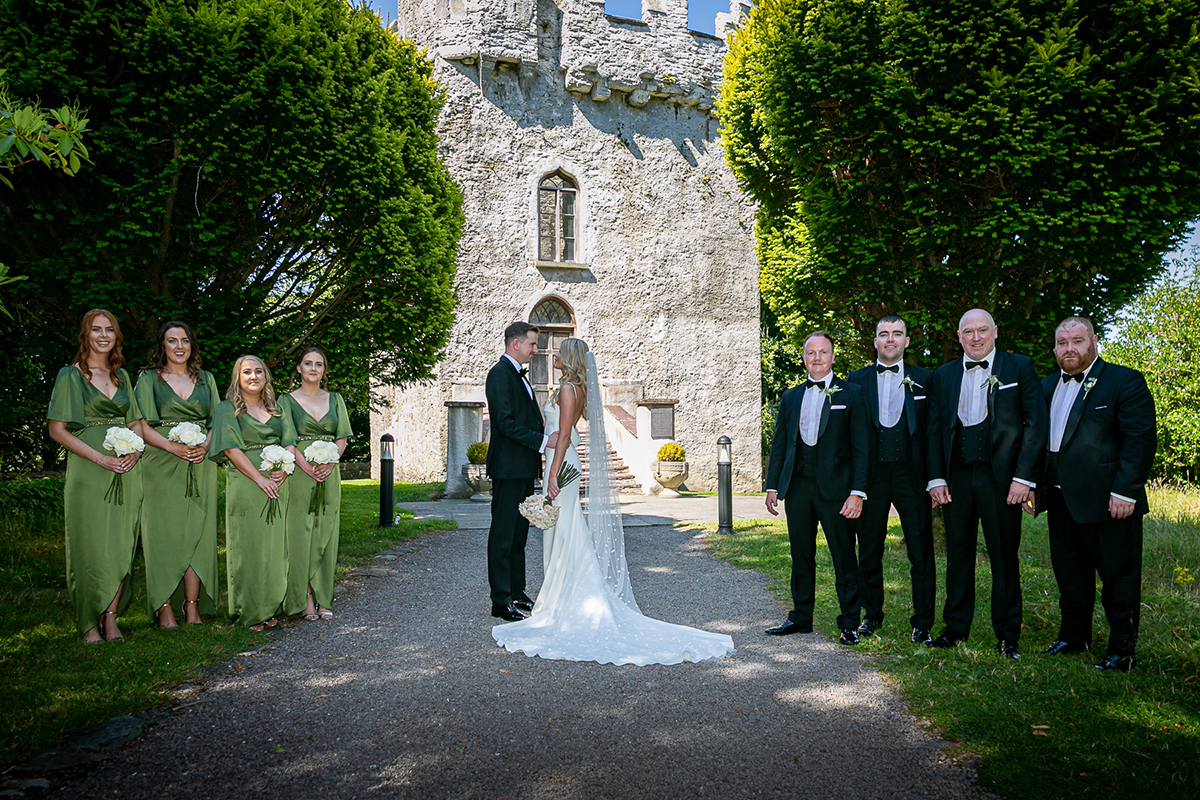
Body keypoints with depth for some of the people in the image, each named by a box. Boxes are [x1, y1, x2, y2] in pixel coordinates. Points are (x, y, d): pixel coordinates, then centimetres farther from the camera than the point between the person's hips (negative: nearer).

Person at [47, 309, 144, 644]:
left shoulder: (121, 375, 15)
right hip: (88, 470, -4)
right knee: (91, 545, -3)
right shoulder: (71, 375, 1)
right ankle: (89, 624, 6)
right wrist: (100, 458, -15)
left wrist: (135, 451, -2)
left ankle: (111, 618, 12)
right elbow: (57, 429, -5)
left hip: (125, 470, 4)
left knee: (121, 545, 3)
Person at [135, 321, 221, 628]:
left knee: (197, 531, 0)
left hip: (200, 465, 3)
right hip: (161, 465, -2)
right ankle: (164, 607, 2)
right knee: (164, 531, -3)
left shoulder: (206, 379, 15)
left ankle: (193, 606, 4)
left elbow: (217, 421, 12)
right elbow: (143, 426, -2)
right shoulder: (149, 378, 7)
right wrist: (174, 447, -16)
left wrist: (205, 446, -8)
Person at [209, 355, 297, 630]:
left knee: (274, 543, 6)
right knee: (248, 544, -2)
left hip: (277, 485, 5)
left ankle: (269, 608, 14)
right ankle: (248, 613, 5)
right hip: (245, 485, -5)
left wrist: (283, 469, -9)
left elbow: (289, 443, 12)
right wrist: (260, 478, -17)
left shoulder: (276, 409, 16)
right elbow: (232, 449, -9)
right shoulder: (228, 409, 2)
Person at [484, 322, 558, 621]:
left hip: (524, 469, 10)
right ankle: (501, 601, 2)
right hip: (508, 468, -10)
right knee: (503, 537, -3)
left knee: (519, 534, 15)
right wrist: (543, 441, -21)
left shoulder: (519, 374, 19)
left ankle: (517, 593, 23)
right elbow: (506, 424, -20)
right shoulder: (500, 374, -12)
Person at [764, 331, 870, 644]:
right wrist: (772, 486, 9)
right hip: (797, 487, 4)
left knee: (844, 557, 1)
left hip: (835, 488, -4)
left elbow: (861, 446, -3)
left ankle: (849, 623, 12)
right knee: (801, 556, 12)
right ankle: (801, 617, 23)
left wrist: (858, 492, -11)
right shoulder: (791, 397, 14)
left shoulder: (851, 394, 2)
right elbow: (779, 444, 16)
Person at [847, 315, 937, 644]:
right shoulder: (857, 380, 8)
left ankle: (922, 623, 13)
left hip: (911, 477, -1)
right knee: (869, 552, 10)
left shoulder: (924, 379, 6)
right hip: (871, 477, 1)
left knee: (921, 553, 2)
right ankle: (872, 615, 26)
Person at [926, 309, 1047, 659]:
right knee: (957, 554, 10)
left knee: (1005, 557, 5)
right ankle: (955, 627, 21)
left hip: (1000, 477, -3)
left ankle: (1007, 634, 17)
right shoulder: (943, 375, 12)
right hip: (957, 477, 3)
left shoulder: (1020, 367, 3)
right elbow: (935, 429, 11)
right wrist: (936, 478, 2)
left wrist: (1024, 478, -10)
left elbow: (1036, 424, -2)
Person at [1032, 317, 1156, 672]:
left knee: (1119, 575, 4)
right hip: (1061, 499, 7)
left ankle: (1121, 649, 15)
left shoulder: (1125, 381, -6)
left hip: (1108, 501, -6)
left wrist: (1125, 492, -18)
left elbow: (1141, 439, -12)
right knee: (1070, 574, 17)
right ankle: (1074, 637, 31)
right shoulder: (1047, 386, 14)